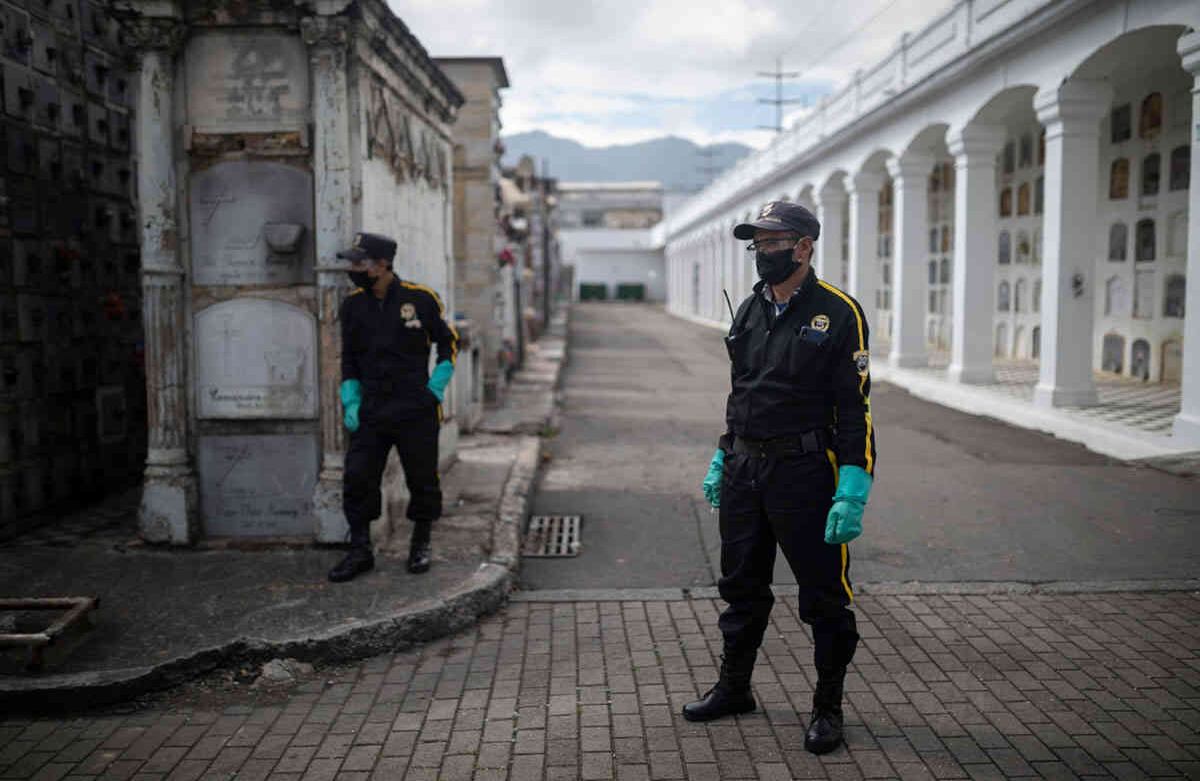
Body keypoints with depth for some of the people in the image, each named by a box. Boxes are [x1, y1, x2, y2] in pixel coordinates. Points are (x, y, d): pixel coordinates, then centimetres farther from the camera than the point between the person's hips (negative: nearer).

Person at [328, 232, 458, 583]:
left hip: (416, 412, -3)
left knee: (422, 480, 6)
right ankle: (360, 551, 12)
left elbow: (448, 342, 6)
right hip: (370, 412, 3)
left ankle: (421, 544, 26)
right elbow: (349, 359, 15)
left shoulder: (420, 298, -6)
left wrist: (435, 390, -2)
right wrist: (350, 402, 4)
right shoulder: (352, 306, 5)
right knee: (357, 479, -1)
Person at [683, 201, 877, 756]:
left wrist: (853, 492, -18)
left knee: (824, 596, 7)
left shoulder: (838, 313, -10)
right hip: (743, 471, 6)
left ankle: (828, 707, 23)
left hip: (804, 473, -6)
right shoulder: (749, 310, 10)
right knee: (741, 587, 17)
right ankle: (733, 689, 34)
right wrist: (721, 460, 17)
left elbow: (857, 409, -13)